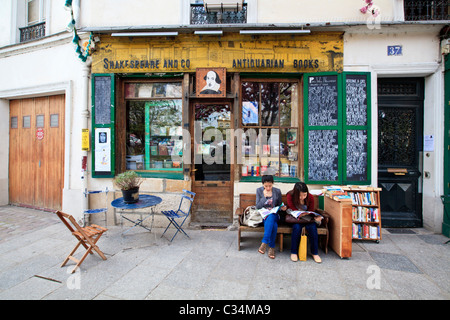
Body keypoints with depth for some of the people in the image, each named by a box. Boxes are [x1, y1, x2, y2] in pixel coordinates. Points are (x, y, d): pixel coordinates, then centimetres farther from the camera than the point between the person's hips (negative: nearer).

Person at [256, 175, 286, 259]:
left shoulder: (277, 191, 4)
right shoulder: (259, 190, 2)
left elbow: (279, 206, 14)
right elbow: (257, 206, -2)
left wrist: (282, 208, -10)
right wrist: (264, 197, -14)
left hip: (274, 215, 1)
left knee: (271, 217, -37)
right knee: (274, 225, -34)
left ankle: (264, 243, -31)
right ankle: (271, 247, -25)